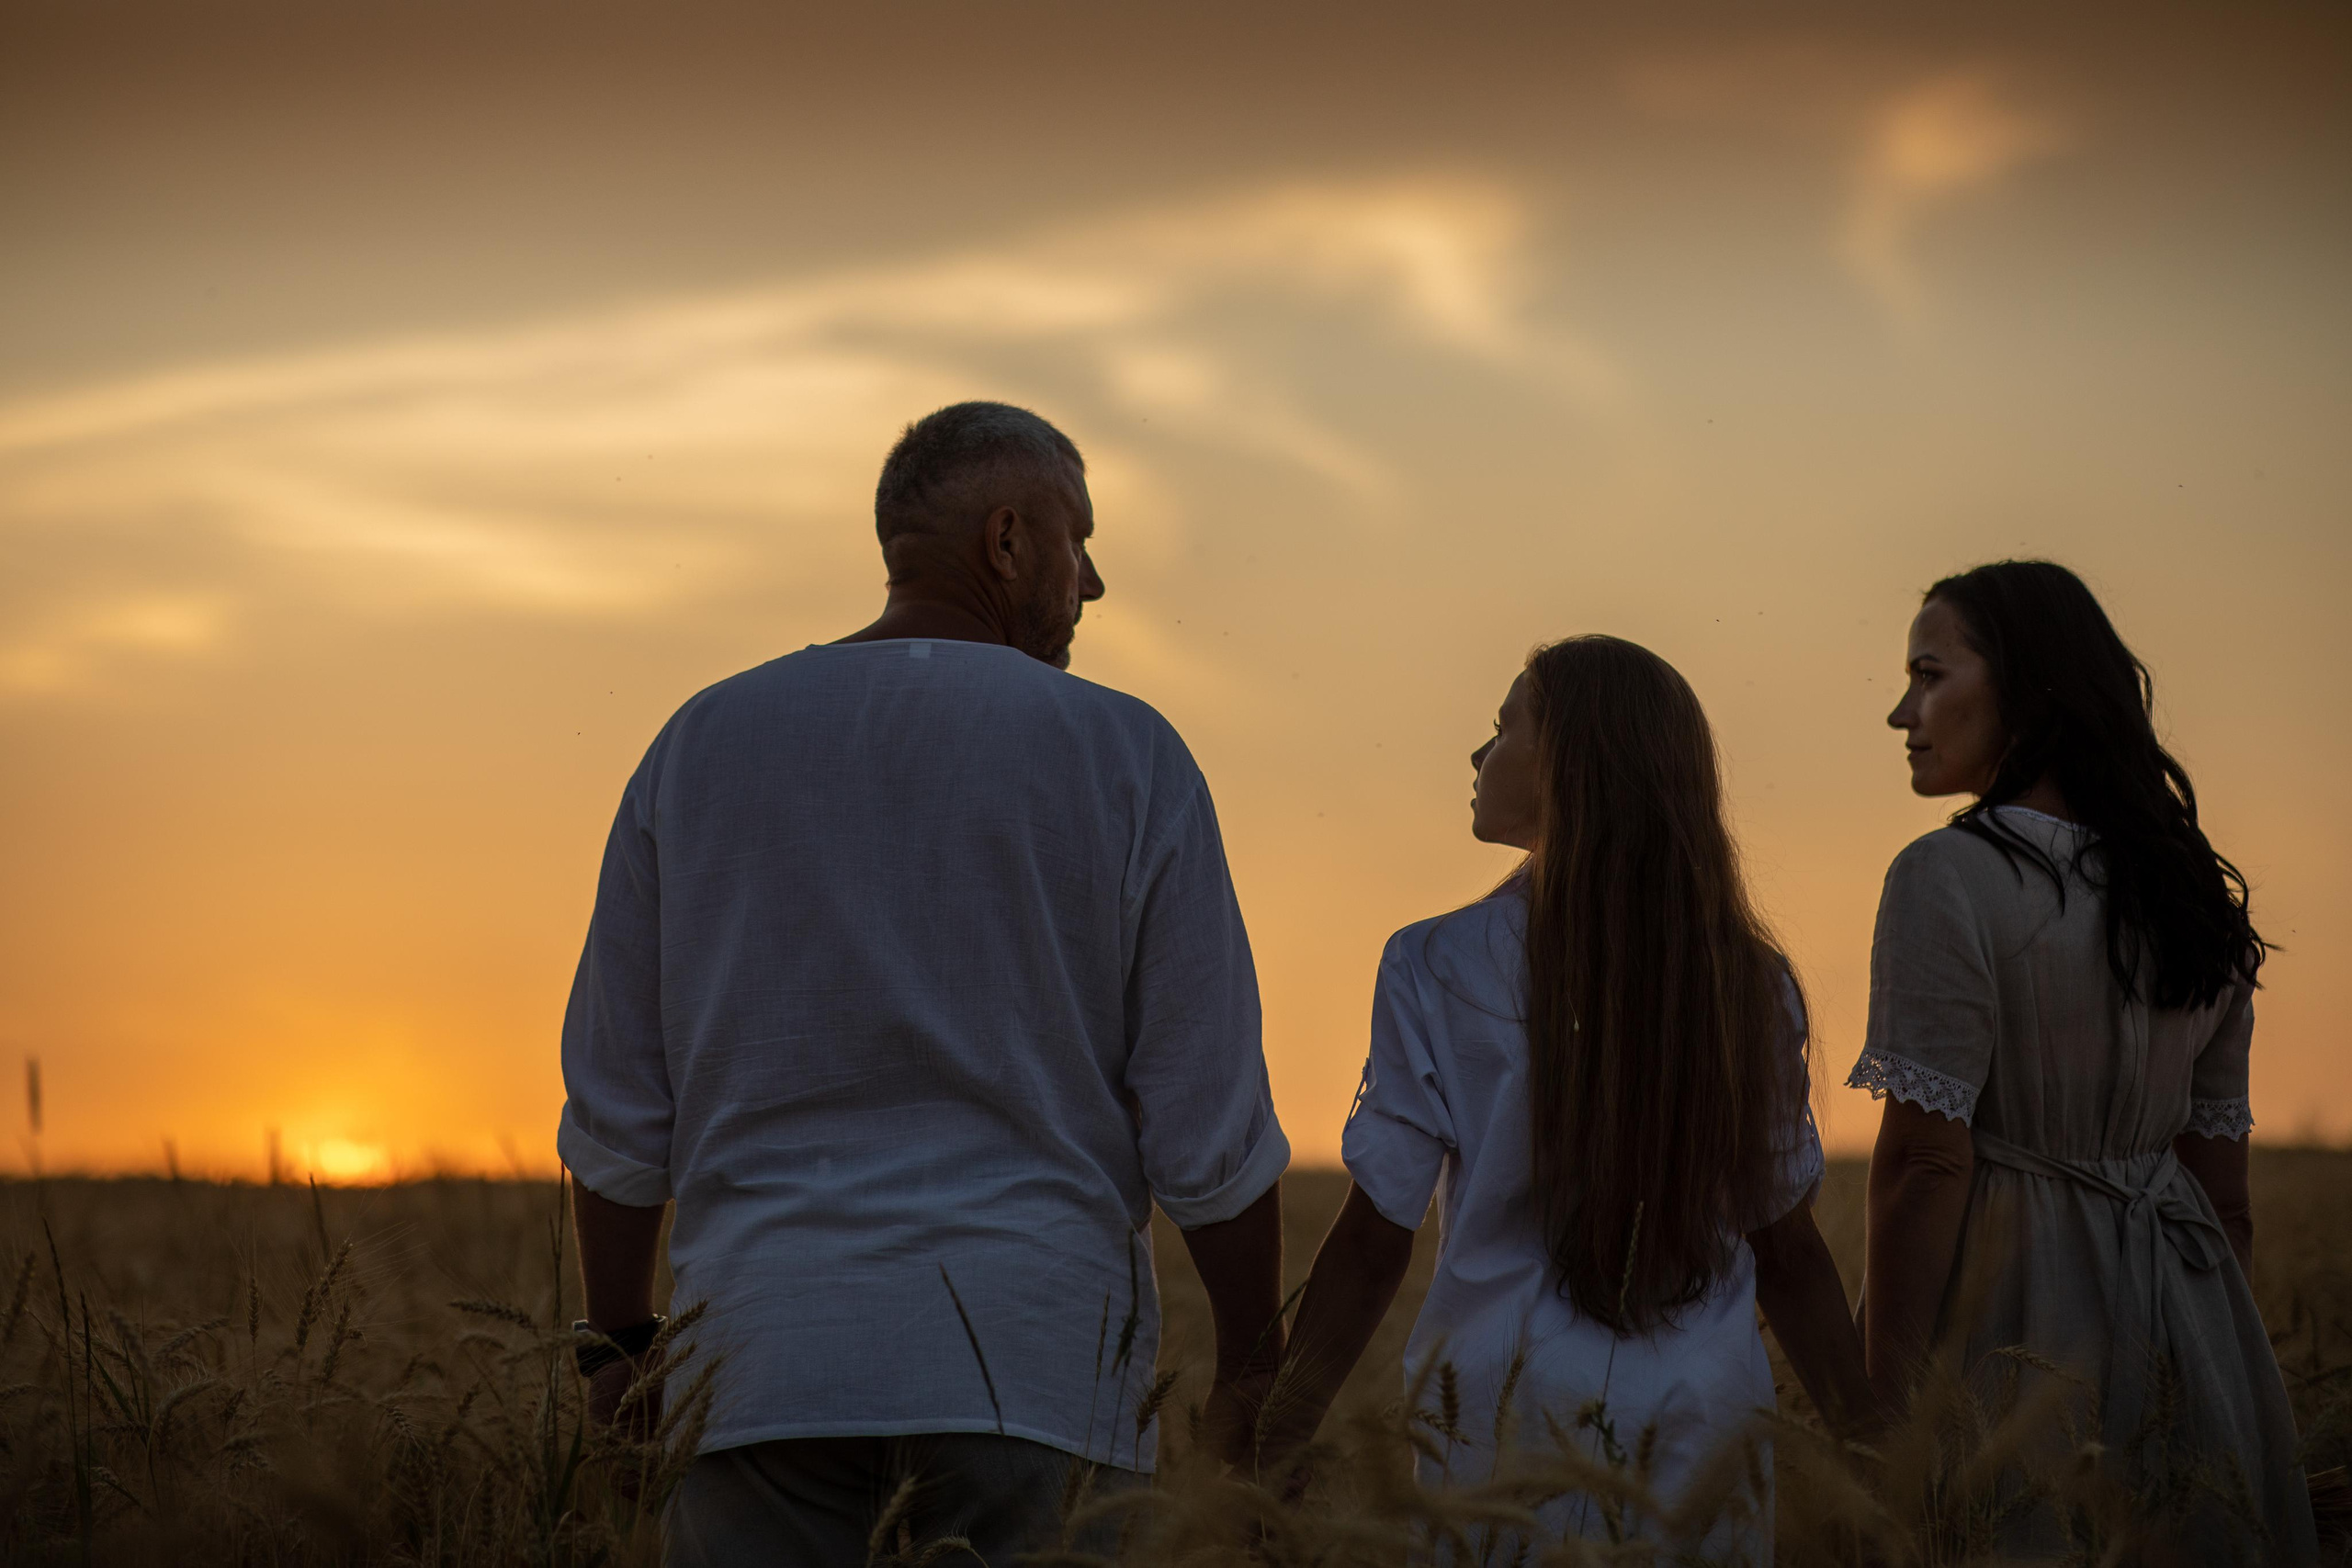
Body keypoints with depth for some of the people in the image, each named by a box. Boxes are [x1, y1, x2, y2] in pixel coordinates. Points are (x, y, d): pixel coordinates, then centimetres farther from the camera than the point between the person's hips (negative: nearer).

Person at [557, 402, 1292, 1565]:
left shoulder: (702, 743, 7)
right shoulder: (1126, 760, -1)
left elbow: (617, 1111, 7)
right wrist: (1252, 1368, 10)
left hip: (766, 1346, 2)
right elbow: (1209, 1127, -1)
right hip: (1029, 1361, -2)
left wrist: (619, 1339, 19)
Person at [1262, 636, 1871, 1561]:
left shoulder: (1439, 969, -6)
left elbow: (1373, 1244, -6)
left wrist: (1263, 1454, 0)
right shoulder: (1753, 987, 4)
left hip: (1506, 1407, -2)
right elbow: (1788, 1258, 6)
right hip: (1706, 1425, 3)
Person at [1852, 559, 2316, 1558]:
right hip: (2184, 1321, 7)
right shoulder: (2190, 888, 10)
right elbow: (2224, 1184, 13)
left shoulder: (1948, 878, -12)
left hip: (2008, 1296, -7)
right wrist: (2207, 1351, 20)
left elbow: (1924, 1162, -18)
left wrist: (1882, 1411, -17)